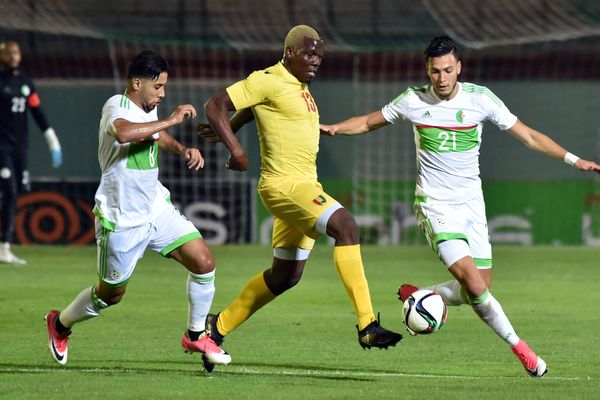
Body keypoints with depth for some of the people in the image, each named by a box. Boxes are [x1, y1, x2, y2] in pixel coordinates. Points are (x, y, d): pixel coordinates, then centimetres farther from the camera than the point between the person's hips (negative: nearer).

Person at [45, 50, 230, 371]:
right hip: (121, 220, -7)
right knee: (111, 293, 9)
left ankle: (196, 335, 11)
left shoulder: (148, 109, 4)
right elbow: (124, 132, -45)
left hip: (157, 209, 7)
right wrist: (171, 119, -36)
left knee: (204, 262, -8)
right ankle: (60, 324, 38)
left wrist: (182, 149, 10)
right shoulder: (116, 106, -19)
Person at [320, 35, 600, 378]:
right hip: (436, 205, -4)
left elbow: (529, 136, 1)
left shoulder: (480, 98, -5)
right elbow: (368, 122, 9)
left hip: (472, 204, 4)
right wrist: (333, 128, -8)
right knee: (474, 285, -19)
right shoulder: (414, 101, -7)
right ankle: (518, 346, -2)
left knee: (480, 289, 3)